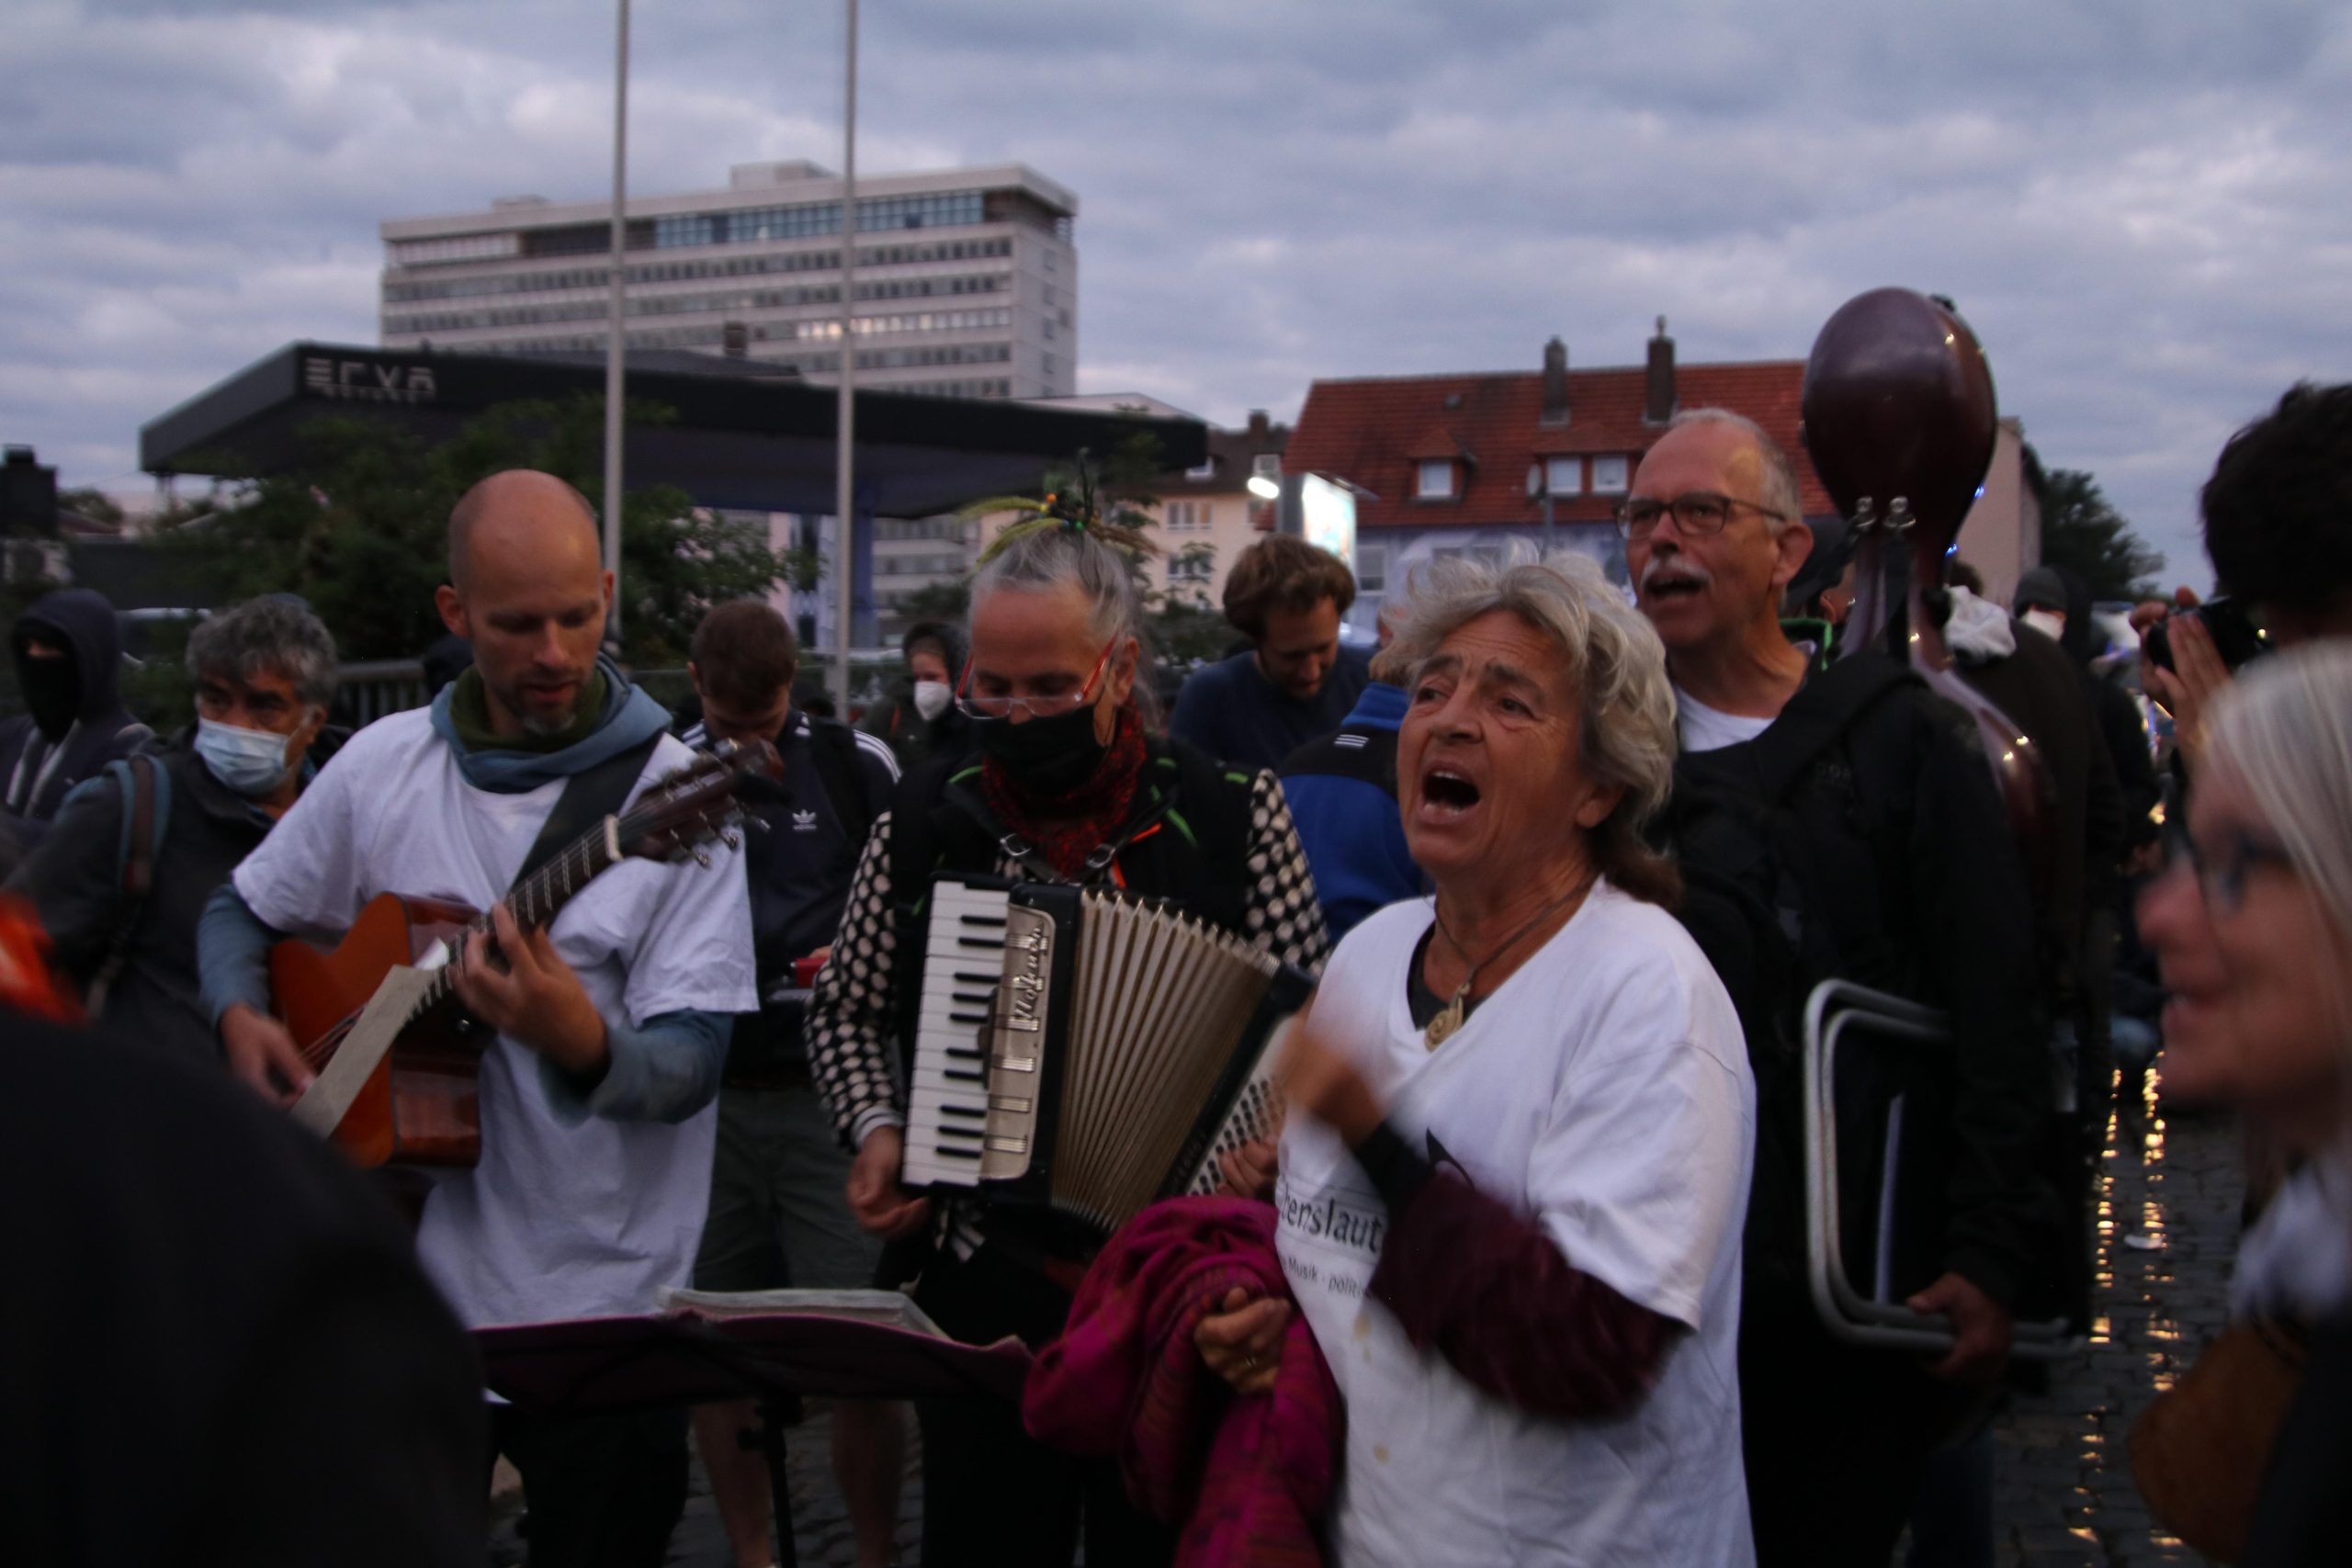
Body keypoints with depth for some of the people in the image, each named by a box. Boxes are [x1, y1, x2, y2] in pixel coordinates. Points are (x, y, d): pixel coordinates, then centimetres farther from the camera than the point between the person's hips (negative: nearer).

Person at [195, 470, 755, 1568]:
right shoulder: (381, 765, 1)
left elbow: (690, 1069, -17)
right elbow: (241, 912, 16)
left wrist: (580, 1042, -37)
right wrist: (240, 1018, -4)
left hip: (602, 1316, -3)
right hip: (401, 1279, 4)